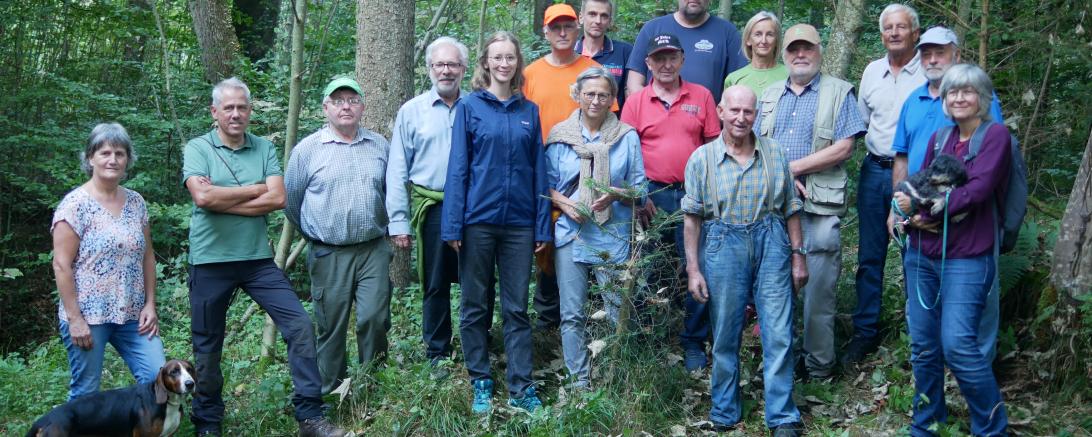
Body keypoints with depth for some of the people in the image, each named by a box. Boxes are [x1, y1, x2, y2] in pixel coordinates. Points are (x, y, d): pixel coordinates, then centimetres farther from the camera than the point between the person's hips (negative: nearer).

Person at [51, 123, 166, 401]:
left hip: (132, 315, 5)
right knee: (85, 393, 2)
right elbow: (62, 265, -11)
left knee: (158, 378, -4)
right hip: (87, 316, -5)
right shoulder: (76, 204, -8)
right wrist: (74, 318, -14)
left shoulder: (136, 202, 9)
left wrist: (150, 304, 5)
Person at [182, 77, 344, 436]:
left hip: (258, 259, 2)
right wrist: (256, 188, -9)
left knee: (300, 325, -6)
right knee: (208, 346, 10)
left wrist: (221, 200, -13)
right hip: (210, 261, -2)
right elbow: (202, 197, -20)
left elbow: (277, 198, -9)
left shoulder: (264, 148, 5)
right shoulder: (197, 148, -2)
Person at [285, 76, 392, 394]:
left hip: (374, 251, 2)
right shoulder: (307, 149, 2)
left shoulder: (380, 146, 9)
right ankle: (331, 393, 15)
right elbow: (290, 200, 9)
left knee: (375, 319, -5)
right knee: (331, 327, 4)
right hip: (329, 256, -1)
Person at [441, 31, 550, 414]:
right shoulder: (469, 107, 0)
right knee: (475, 307, 7)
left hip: (519, 223, 2)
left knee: (516, 309, 6)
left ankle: (522, 389, 10)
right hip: (478, 221, -1)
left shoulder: (529, 111, 7)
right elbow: (457, 168, -3)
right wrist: (452, 225, -9)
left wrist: (542, 225, 2)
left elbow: (539, 170, 7)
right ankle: (481, 383, 18)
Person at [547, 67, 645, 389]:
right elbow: (547, 184, 9)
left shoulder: (627, 136, 3)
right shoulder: (559, 135, 6)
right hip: (571, 232, 1)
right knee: (572, 314, 3)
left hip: (614, 235, -1)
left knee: (618, 311, 0)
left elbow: (640, 188, 5)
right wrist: (564, 203, -10)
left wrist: (616, 194, -14)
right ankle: (579, 382, 14)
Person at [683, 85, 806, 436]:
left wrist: (798, 256, 7)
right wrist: (693, 269, -3)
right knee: (724, 337, 8)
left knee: (779, 336, -2)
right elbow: (693, 218, 1)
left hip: (771, 245, 1)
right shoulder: (702, 158, 1)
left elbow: (790, 209, 10)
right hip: (723, 247, -1)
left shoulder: (774, 153, 6)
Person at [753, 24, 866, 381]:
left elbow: (843, 148, -8)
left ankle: (820, 365, 10)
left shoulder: (839, 92, 3)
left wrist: (792, 167, -10)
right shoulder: (769, 96, 16)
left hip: (820, 206, -4)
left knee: (818, 288, -1)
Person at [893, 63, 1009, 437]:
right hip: (923, 253, 6)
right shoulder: (939, 138, 14)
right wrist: (915, 216, -10)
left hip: (967, 257, -5)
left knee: (957, 343, -15)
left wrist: (921, 206, -12)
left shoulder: (995, 135, -3)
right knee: (923, 344, 8)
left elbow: (978, 190, -15)